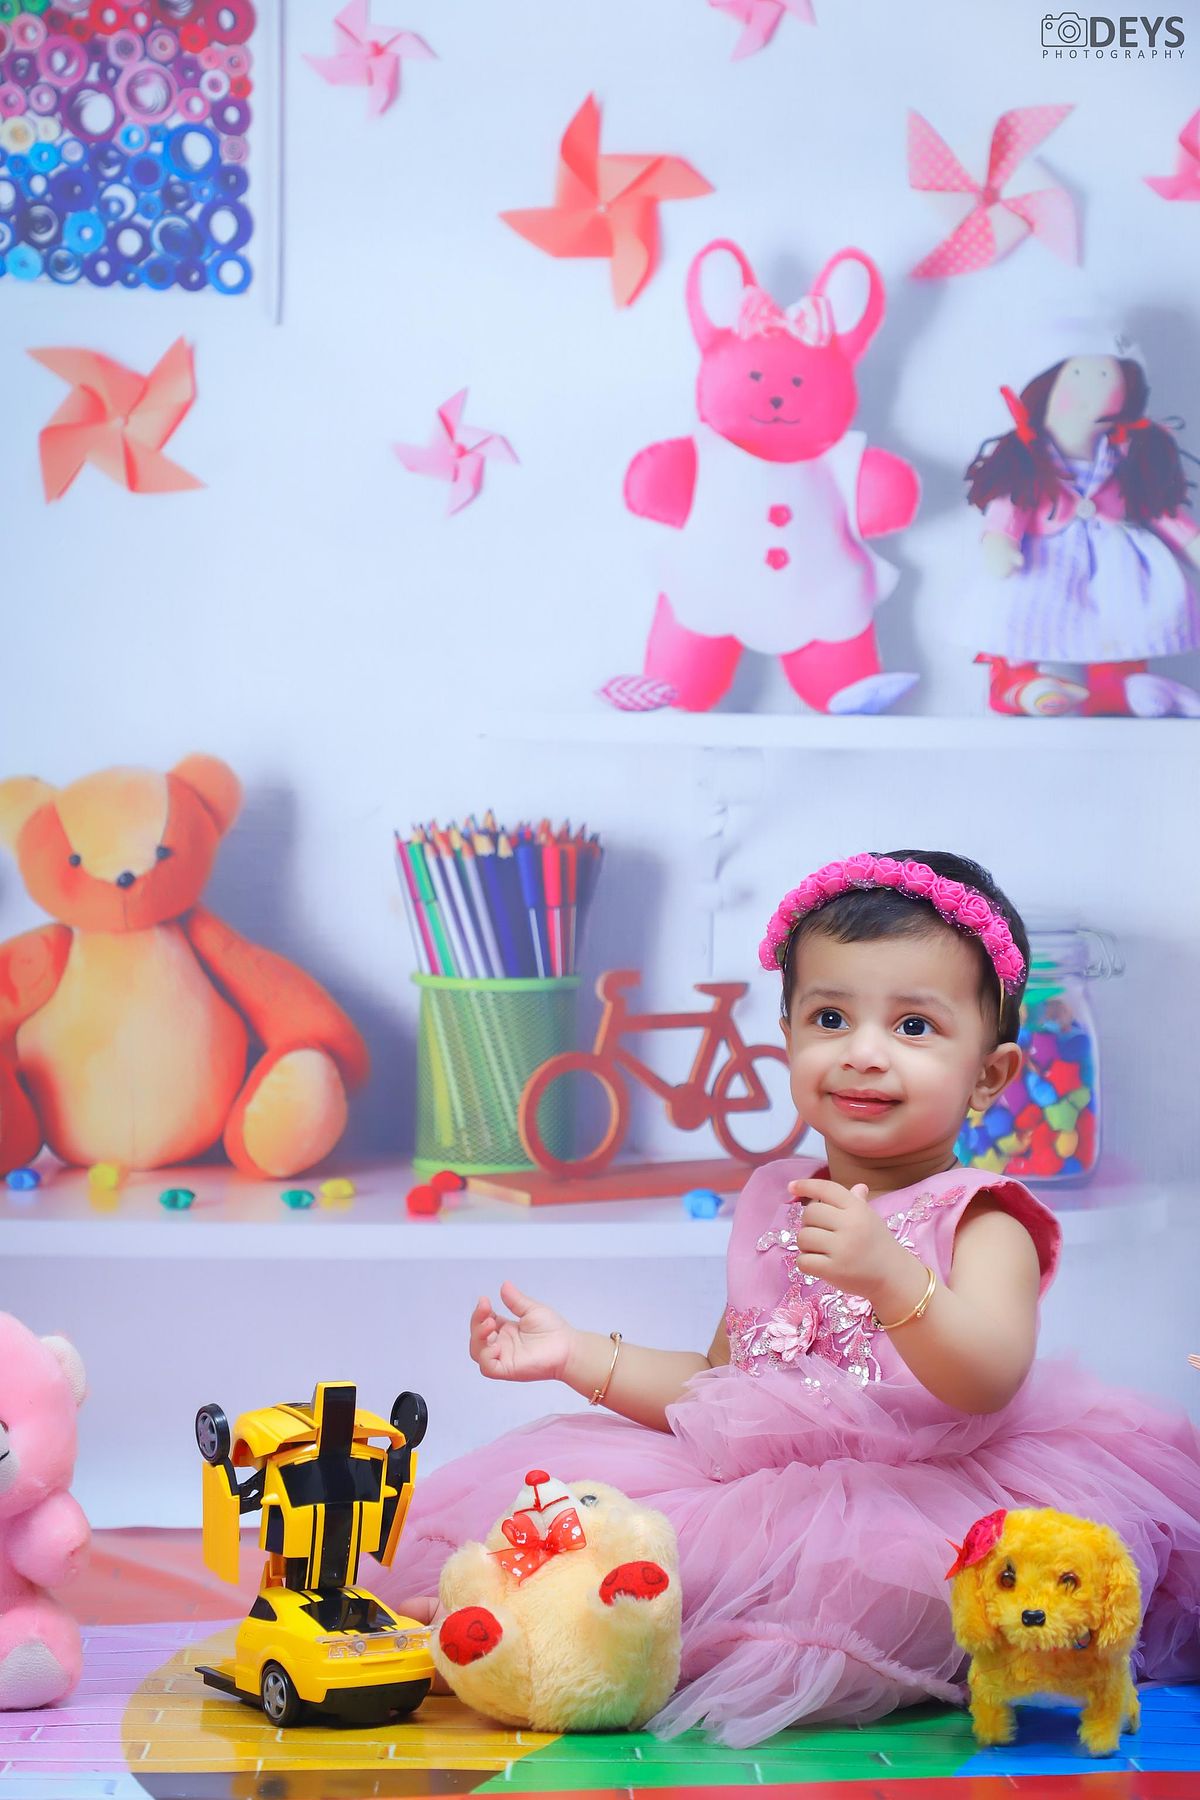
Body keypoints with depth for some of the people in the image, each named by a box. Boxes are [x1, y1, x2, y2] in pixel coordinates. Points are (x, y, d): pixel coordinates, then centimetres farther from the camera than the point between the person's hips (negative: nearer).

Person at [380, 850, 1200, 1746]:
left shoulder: (980, 1217, -4)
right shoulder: (774, 1204, 17)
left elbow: (988, 1381, -22)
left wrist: (889, 1278, -38)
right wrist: (584, 1357, 12)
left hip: (916, 1492, -6)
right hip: (748, 1472, 7)